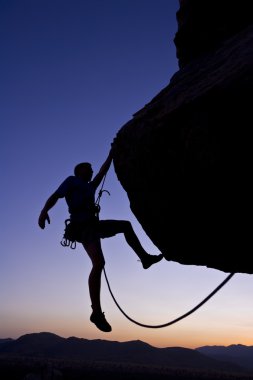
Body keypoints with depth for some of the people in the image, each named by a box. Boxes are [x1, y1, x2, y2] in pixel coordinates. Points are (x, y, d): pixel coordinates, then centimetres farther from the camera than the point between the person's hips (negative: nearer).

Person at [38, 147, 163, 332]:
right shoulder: (72, 181, 8)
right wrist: (44, 210, -25)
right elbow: (55, 196, -6)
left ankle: (144, 257, 21)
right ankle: (97, 312, -27)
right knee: (99, 263, -26)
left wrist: (111, 154, 38)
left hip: (94, 225, 9)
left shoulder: (90, 187, 27)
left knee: (126, 225, 20)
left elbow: (103, 171, 35)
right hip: (83, 226, -9)